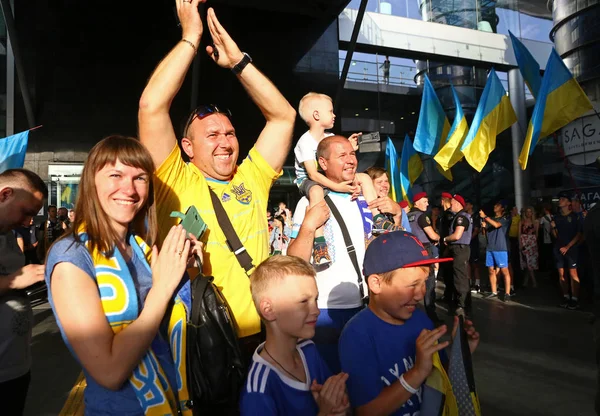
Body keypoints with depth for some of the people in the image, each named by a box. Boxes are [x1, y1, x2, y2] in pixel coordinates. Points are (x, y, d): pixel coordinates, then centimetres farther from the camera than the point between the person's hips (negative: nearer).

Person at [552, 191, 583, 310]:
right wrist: (553, 227, -6)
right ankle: (566, 297, 13)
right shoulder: (556, 217, 10)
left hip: (571, 248, -4)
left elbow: (579, 234, -5)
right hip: (558, 248, 5)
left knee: (573, 273, -7)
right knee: (561, 274, 5)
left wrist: (568, 247, -10)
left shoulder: (575, 216, -2)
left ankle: (575, 299, -3)